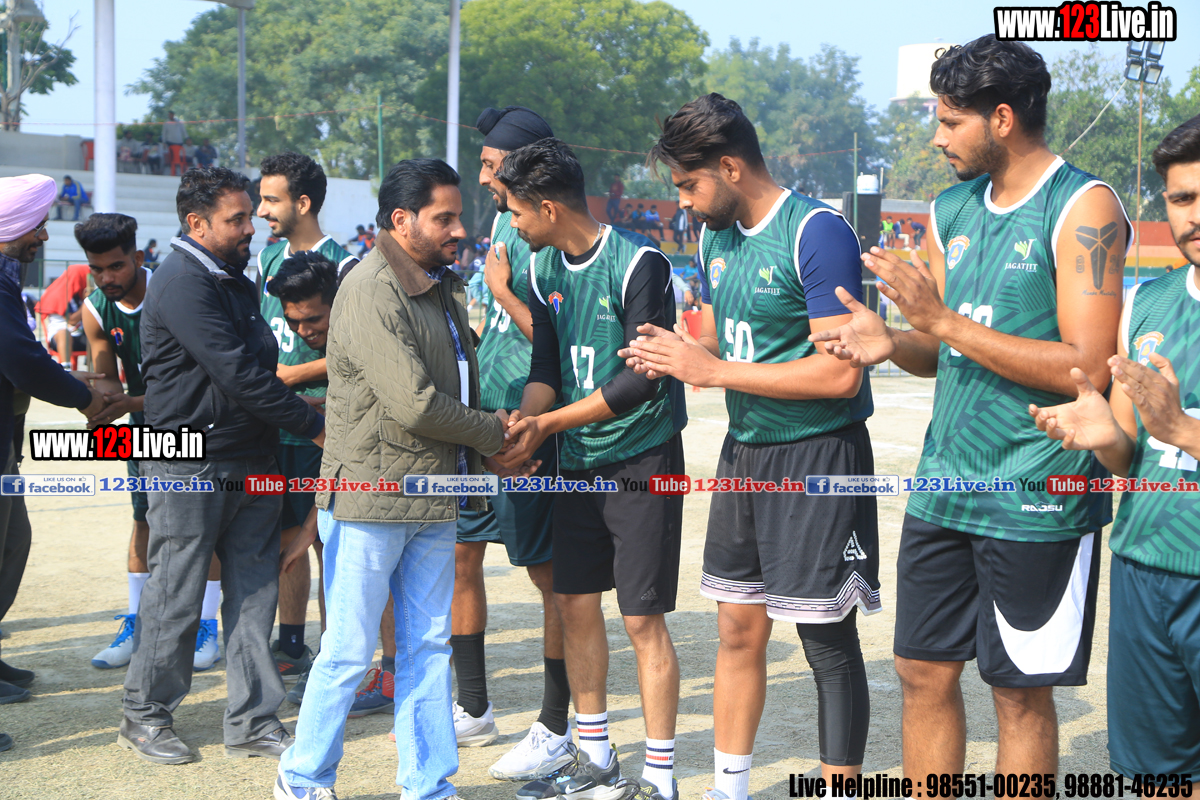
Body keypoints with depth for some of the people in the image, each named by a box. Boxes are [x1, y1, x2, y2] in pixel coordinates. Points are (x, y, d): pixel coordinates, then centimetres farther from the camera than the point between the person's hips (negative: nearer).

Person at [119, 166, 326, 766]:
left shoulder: (234, 281, 16)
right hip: (191, 466, -8)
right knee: (176, 599, 2)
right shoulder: (182, 283, -14)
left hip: (251, 466, 8)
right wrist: (313, 424, -16)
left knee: (254, 592, 7)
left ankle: (252, 722, 14)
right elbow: (237, 374, -20)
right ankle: (144, 716, 18)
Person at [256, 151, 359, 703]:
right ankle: (291, 649, 26)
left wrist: (288, 376, -14)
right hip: (275, 425, 7)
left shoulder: (342, 265, -12)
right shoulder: (268, 258, 12)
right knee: (285, 536, 14)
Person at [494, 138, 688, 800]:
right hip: (579, 464, 7)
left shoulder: (638, 265, -17)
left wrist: (547, 423, -18)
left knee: (643, 618, -5)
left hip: (643, 463, -7)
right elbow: (547, 365, 8)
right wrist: (523, 420, -12)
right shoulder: (545, 270, 6)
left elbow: (640, 379, -19)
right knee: (574, 602, 9)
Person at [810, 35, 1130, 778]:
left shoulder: (1084, 207, -11)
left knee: (1021, 691, 5)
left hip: (1036, 502, -6)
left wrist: (943, 320, -20)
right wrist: (891, 342, -5)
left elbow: (1088, 368, -19)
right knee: (925, 671, 11)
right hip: (944, 487, 7)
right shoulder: (952, 209, 11)